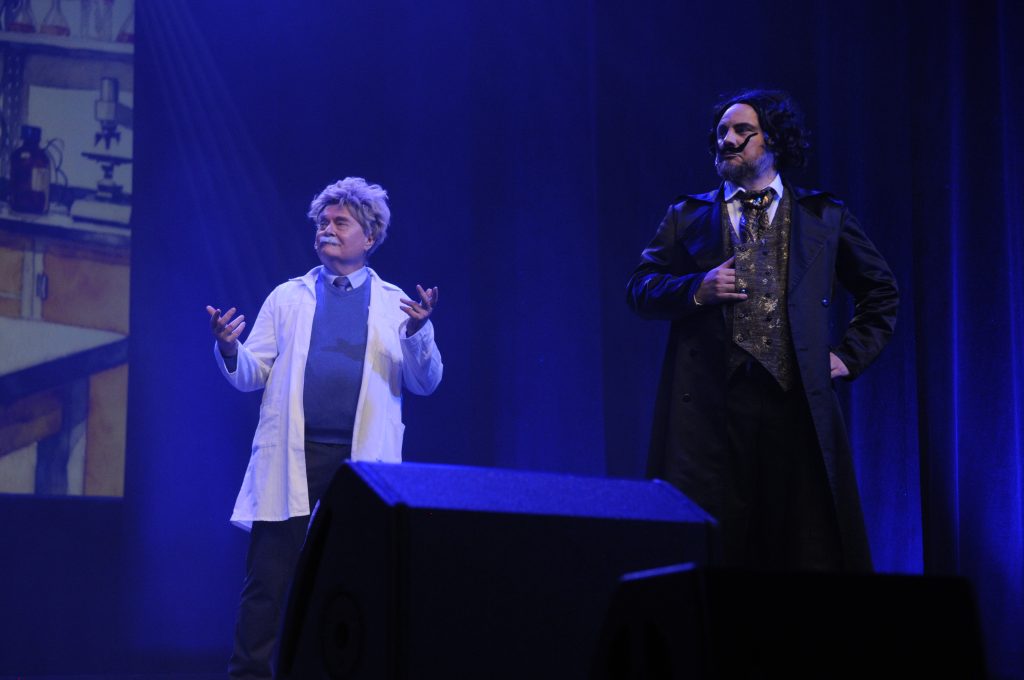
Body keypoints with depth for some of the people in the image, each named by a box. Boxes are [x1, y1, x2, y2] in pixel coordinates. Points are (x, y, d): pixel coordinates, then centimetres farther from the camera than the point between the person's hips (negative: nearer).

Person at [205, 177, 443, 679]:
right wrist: (228, 348, -13)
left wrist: (417, 333, -15)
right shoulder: (288, 297, 12)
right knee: (269, 579, -1)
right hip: (292, 460, 0)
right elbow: (251, 375, 9)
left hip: (363, 463, 0)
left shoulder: (395, 304, 10)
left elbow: (426, 383, 3)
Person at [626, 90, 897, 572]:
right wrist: (697, 289, -9)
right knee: (709, 547, -3)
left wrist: (850, 356, 10)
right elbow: (640, 288, 9)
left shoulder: (824, 217, 14)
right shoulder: (687, 217, 15)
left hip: (796, 401, 0)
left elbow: (881, 290, 21)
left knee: (810, 552, -3)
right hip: (710, 407, 0)